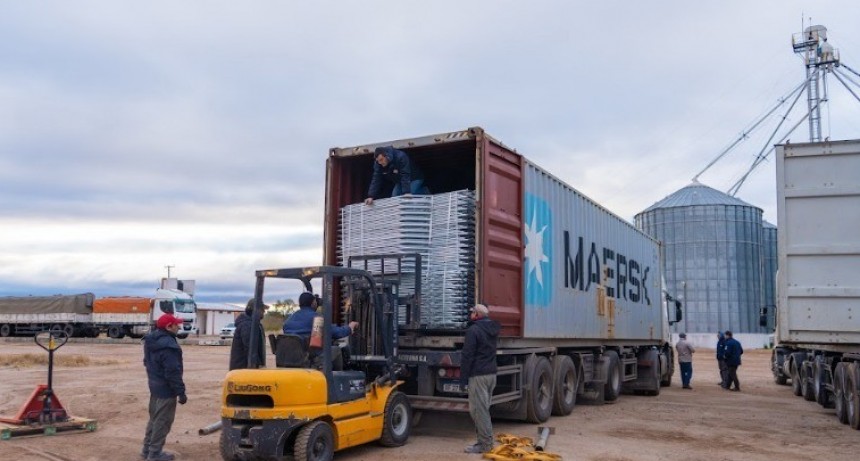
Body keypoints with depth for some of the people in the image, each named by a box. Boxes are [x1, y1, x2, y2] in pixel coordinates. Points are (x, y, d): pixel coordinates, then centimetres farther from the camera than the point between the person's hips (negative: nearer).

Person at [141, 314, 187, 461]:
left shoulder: (151, 341, 6)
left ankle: (147, 449, 30)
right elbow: (173, 372, -27)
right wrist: (181, 392, -21)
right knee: (162, 421, 1)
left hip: (154, 386, 10)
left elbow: (147, 362, 19)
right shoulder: (168, 345, -26)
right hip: (166, 389, -10)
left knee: (154, 418, 21)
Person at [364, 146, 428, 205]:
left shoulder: (400, 157, -36)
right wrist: (371, 197, -31)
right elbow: (376, 180, -20)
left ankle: (424, 191, 2)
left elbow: (405, 177, -40)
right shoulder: (378, 163, -18)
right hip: (399, 181, 6)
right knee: (394, 197, -11)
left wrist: (407, 193, -48)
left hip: (414, 178, -6)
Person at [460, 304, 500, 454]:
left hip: (478, 375, -8)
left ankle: (485, 444, -2)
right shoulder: (493, 328, 10)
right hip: (491, 374, 8)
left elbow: (468, 356, -15)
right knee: (484, 409, 16)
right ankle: (486, 440, 20)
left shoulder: (473, 330, -13)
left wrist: (463, 379, -11)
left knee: (478, 410, -3)